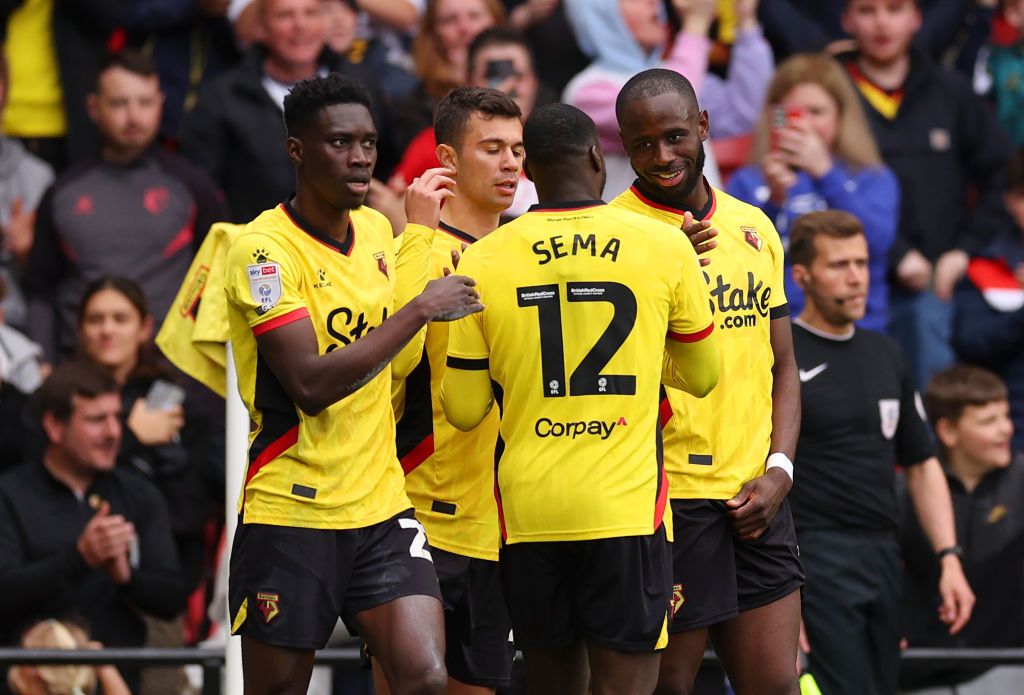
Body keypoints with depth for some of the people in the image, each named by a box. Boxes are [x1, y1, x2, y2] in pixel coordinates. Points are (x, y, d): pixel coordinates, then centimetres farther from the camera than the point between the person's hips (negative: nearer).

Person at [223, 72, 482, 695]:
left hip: (383, 505, 6)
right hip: (291, 514, -6)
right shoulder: (264, 250, -13)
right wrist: (421, 310, -20)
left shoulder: (378, 230, 10)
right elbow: (310, 384, -23)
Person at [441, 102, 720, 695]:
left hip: (528, 508, 2)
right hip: (627, 506, -2)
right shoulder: (664, 247, -2)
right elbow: (702, 376, 11)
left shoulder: (483, 261, 0)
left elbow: (464, 411, 5)